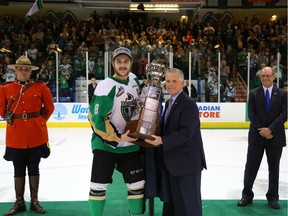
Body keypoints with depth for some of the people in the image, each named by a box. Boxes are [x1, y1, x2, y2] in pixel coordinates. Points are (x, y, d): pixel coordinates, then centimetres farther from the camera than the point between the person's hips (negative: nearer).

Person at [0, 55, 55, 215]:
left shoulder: (40, 87, -2)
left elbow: (49, 107, 7)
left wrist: (41, 121, 4)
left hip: (37, 135, -1)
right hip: (15, 136, 1)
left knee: (34, 168, 10)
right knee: (19, 170, 11)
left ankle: (35, 201, 23)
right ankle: (19, 202, 24)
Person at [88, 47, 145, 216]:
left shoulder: (134, 80, 3)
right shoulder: (106, 86, -17)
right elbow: (96, 119, -19)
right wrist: (117, 137, -21)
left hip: (130, 145, 6)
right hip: (106, 145, -6)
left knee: (138, 184, 11)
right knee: (99, 186, 0)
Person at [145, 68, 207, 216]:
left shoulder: (189, 104, -16)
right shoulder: (169, 103, 12)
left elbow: (186, 132, -25)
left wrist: (162, 140, -30)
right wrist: (157, 136, -1)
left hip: (187, 161, -9)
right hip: (174, 162, 9)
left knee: (189, 202, 3)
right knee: (174, 199, 20)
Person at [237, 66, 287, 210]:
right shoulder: (253, 93, 3)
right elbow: (251, 114, -3)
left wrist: (270, 129, -17)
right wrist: (262, 130, -13)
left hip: (275, 136, 0)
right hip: (257, 136, 0)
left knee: (274, 168, 10)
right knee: (251, 167, 4)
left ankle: (273, 197, 23)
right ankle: (247, 195, 17)